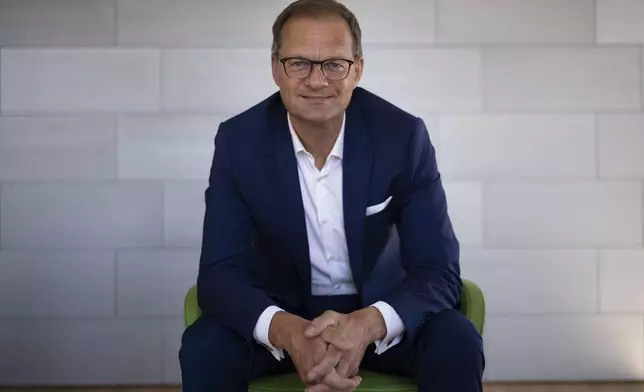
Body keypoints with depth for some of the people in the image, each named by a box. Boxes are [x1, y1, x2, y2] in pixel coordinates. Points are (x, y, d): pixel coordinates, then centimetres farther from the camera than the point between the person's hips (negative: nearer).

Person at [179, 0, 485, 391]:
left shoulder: (402, 136, -17)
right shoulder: (239, 140, -15)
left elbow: (439, 272, -18)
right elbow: (219, 271, -18)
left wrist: (366, 324, -40)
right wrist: (286, 331, -39)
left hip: (377, 309, 0)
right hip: (282, 308, 1)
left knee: (458, 346, -27)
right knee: (203, 348, -26)